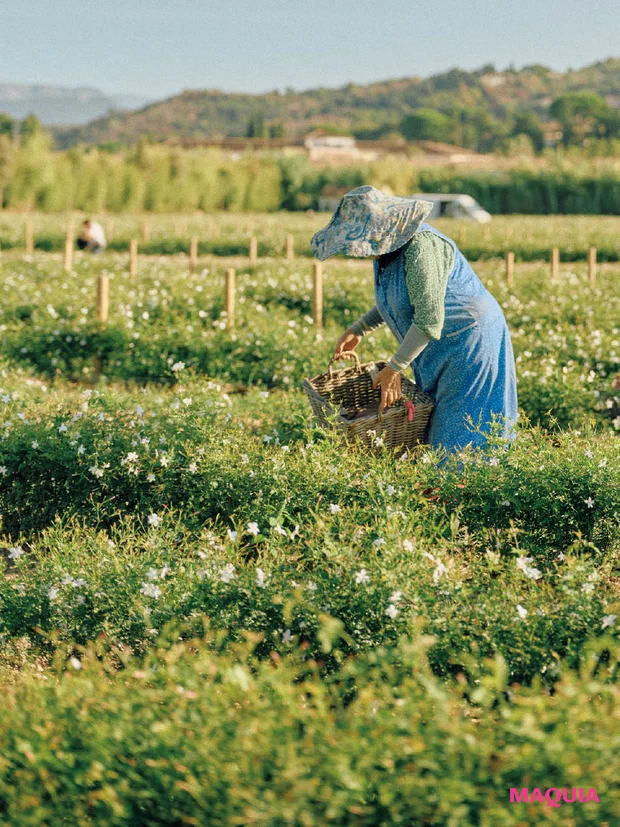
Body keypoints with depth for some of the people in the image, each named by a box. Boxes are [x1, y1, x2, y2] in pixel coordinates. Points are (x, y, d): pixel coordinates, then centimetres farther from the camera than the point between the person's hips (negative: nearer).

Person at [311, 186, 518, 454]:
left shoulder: (421, 245, -27)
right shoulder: (387, 246, 3)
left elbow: (429, 319, -29)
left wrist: (394, 369, -24)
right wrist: (357, 330, 14)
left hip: (468, 342, -10)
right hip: (436, 352, 10)